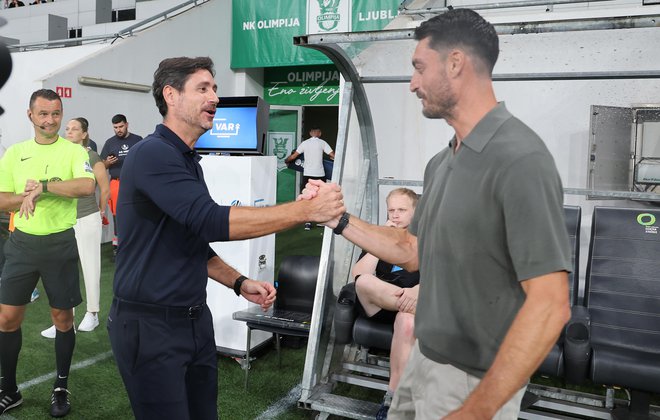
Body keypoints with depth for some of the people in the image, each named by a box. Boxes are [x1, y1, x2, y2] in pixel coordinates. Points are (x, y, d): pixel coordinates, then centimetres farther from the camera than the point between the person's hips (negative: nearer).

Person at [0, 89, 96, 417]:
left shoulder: (74, 151, -5)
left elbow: (87, 186, -24)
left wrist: (42, 185, -23)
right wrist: (28, 196, -15)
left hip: (60, 244, -3)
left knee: (63, 319, 7)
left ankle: (61, 388, 26)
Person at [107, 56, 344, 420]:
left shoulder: (188, 160, 12)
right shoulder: (152, 154, -17)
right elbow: (212, 223, -29)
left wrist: (240, 284, 7)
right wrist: (306, 209, -28)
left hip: (195, 319, 8)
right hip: (149, 324, -8)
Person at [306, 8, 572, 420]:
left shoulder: (520, 159, -22)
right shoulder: (441, 163, 6)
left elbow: (550, 306, -25)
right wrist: (339, 219, 6)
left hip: (474, 380, -8)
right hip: (424, 358, 8)